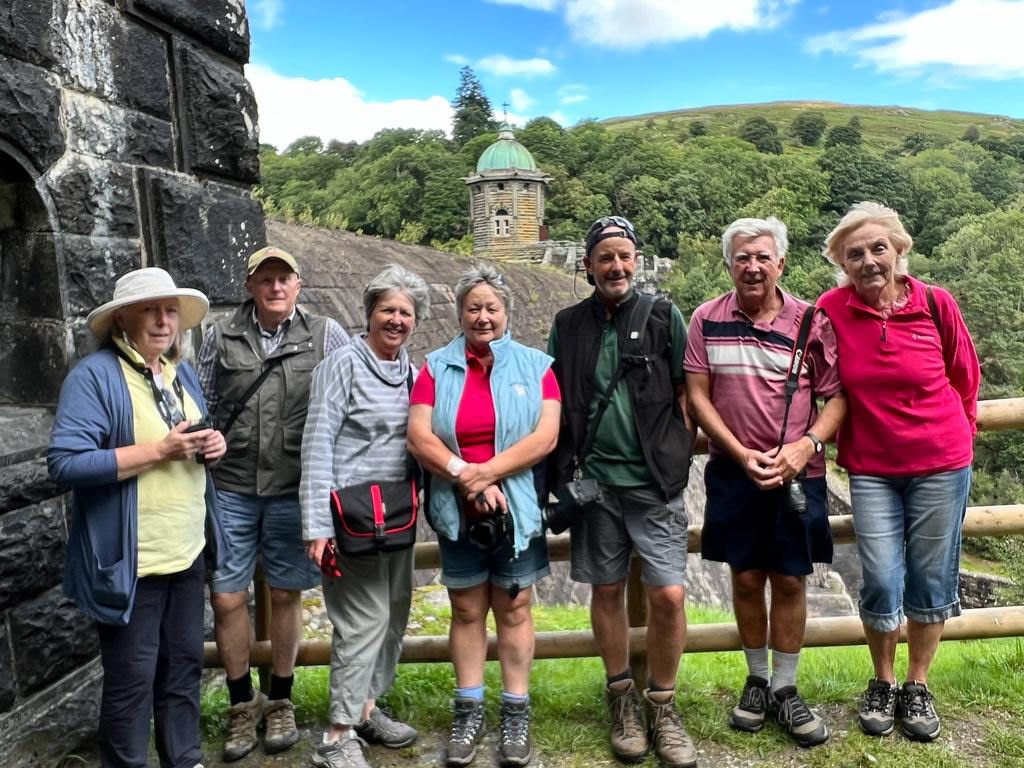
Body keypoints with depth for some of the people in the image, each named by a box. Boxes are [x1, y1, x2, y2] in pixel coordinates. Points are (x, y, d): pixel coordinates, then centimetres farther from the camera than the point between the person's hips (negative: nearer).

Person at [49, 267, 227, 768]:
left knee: (185, 663, 18)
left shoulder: (182, 373, 11)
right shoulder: (93, 375, -12)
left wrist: (212, 444, -2)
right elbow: (64, 464, -21)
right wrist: (159, 451, -23)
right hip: (129, 561, -7)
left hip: (187, 552, 7)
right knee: (131, 678, 7)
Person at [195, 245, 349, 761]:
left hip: (294, 491, -1)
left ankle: (280, 701, 31)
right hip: (230, 490, 1)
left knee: (284, 596, 11)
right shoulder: (220, 336, 4)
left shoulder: (325, 335, 0)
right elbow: (201, 406, 12)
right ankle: (243, 703, 27)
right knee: (226, 598, 4)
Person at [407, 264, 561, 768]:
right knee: (466, 610, 12)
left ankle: (516, 715, 24)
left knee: (513, 609, 9)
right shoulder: (437, 368, 3)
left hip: (516, 507, -1)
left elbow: (545, 437, -11)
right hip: (457, 511, 1)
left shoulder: (535, 366, 0)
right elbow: (418, 437, -6)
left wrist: (486, 472, -16)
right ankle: (468, 712, 27)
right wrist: (463, 474, -18)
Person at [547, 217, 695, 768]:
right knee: (607, 591, 11)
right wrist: (561, 472, 3)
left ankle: (662, 707, 18)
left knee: (669, 595, -4)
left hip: (655, 481, -1)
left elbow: (685, 394, 4)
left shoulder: (664, 317, 2)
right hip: (593, 480, 2)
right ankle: (622, 699, 29)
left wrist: (681, 460, -2)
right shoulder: (568, 325, 7)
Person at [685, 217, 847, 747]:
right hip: (733, 472, 0)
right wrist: (742, 454, -11)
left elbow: (837, 397, 0)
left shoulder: (811, 322, -2)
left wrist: (806, 445, -16)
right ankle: (756, 680, 30)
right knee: (746, 579, 10)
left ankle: (785, 690, 25)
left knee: (790, 581, 8)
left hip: (797, 474, 0)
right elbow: (696, 395, -3)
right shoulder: (706, 320, -1)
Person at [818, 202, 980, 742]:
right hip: (871, 469, 0)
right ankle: (882, 684, 26)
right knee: (881, 584, 0)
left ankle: (917, 686, 31)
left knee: (930, 581, 10)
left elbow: (966, 378, 7)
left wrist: (955, 437, 12)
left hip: (941, 464, 1)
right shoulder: (830, 311, -9)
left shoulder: (935, 303, -7)